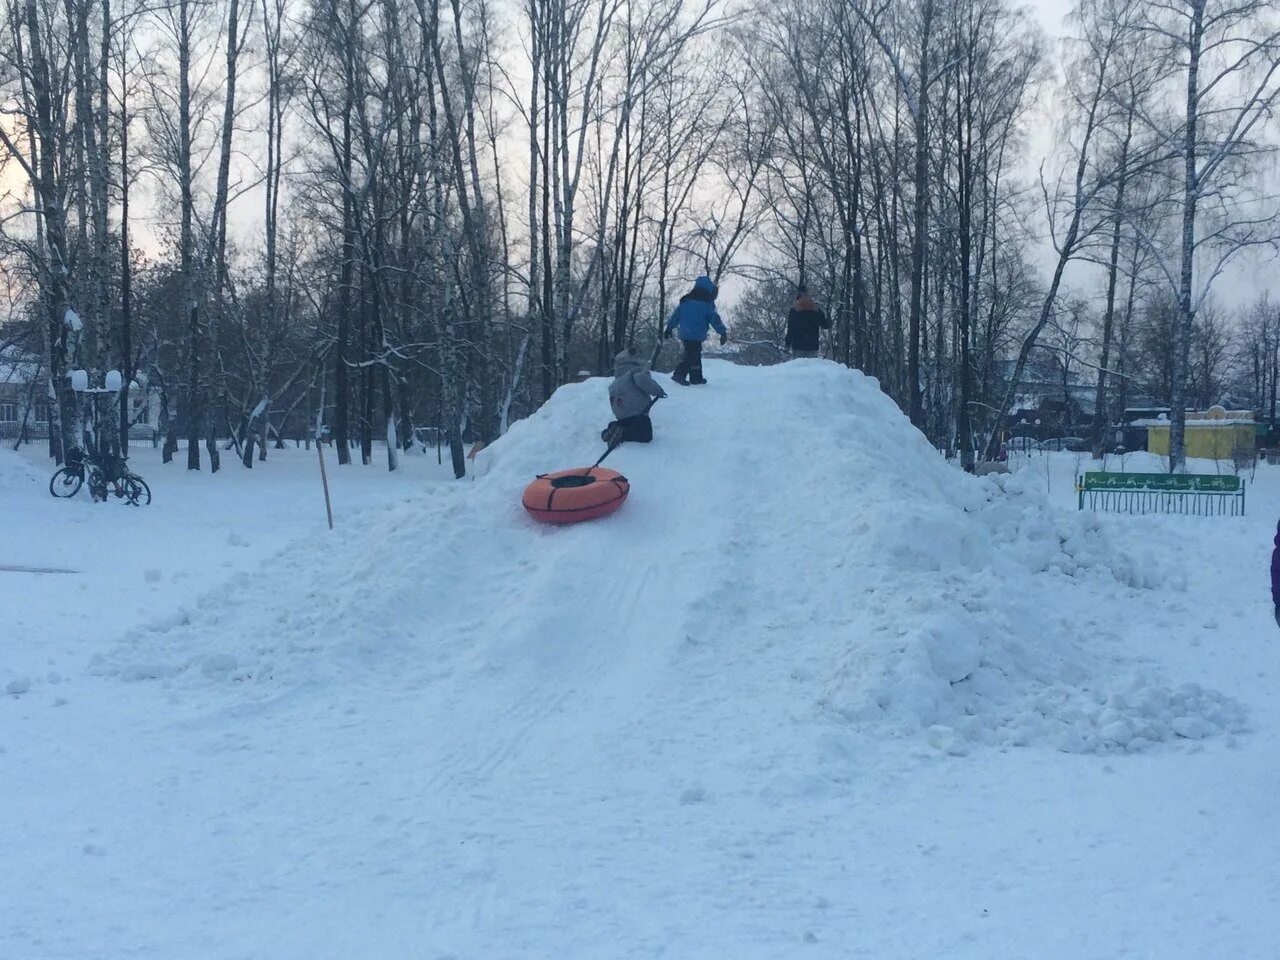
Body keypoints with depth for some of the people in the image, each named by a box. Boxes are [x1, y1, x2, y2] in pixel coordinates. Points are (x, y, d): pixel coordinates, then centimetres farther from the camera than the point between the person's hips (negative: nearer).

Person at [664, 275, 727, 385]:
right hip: (697, 335, -7)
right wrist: (723, 333, 2)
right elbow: (714, 319, -4)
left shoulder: (685, 300, 13)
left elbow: (676, 314, 15)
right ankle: (679, 374, -19)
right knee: (691, 355, -6)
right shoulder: (707, 303, -4)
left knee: (695, 355, 18)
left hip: (684, 334, 7)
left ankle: (696, 377, 22)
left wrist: (670, 328, 22)